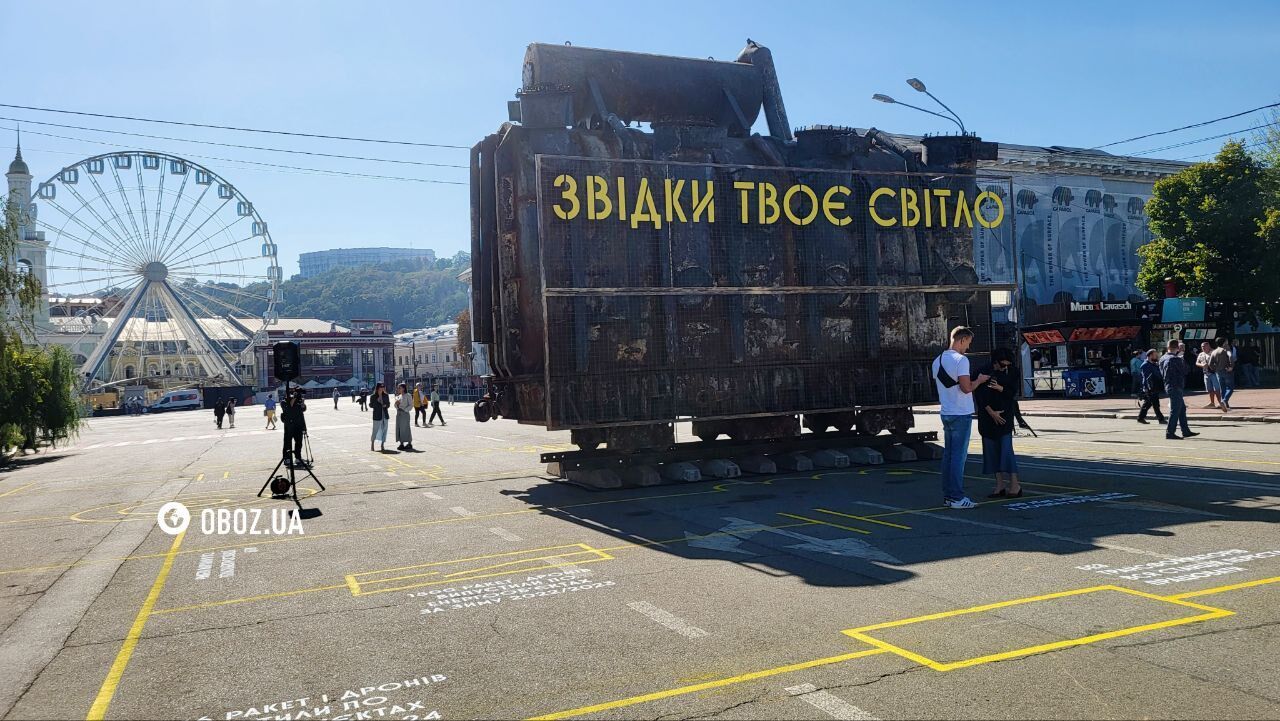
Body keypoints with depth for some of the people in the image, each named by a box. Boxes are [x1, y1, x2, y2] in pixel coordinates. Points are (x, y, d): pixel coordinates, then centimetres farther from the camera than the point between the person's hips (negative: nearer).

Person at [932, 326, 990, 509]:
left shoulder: (937, 360, 11)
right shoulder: (961, 360, -15)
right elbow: (966, 388, -20)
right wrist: (979, 380, -3)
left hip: (946, 413, 8)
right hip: (961, 414, -8)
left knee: (948, 454, 11)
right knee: (959, 456, -5)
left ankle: (947, 495, 15)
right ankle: (957, 497, -3)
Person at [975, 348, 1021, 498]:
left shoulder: (1010, 374, 6)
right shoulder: (984, 373, -1)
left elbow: (1013, 393, 0)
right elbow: (979, 396, -5)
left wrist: (999, 388, -19)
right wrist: (991, 412, -12)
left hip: (1005, 417, -1)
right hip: (987, 417, 1)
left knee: (1007, 449, -10)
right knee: (991, 451, 3)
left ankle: (1015, 484, -6)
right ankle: (1000, 485, 10)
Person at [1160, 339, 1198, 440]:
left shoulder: (1162, 358, 6)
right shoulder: (1175, 359, -18)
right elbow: (1184, 371, -11)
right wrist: (1183, 359, 2)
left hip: (1168, 386, 9)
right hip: (1176, 387, -9)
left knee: (1182, 409, 16)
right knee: (1175, 411, -3)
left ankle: (1186, 431, 21)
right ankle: (1170, 433, 0)